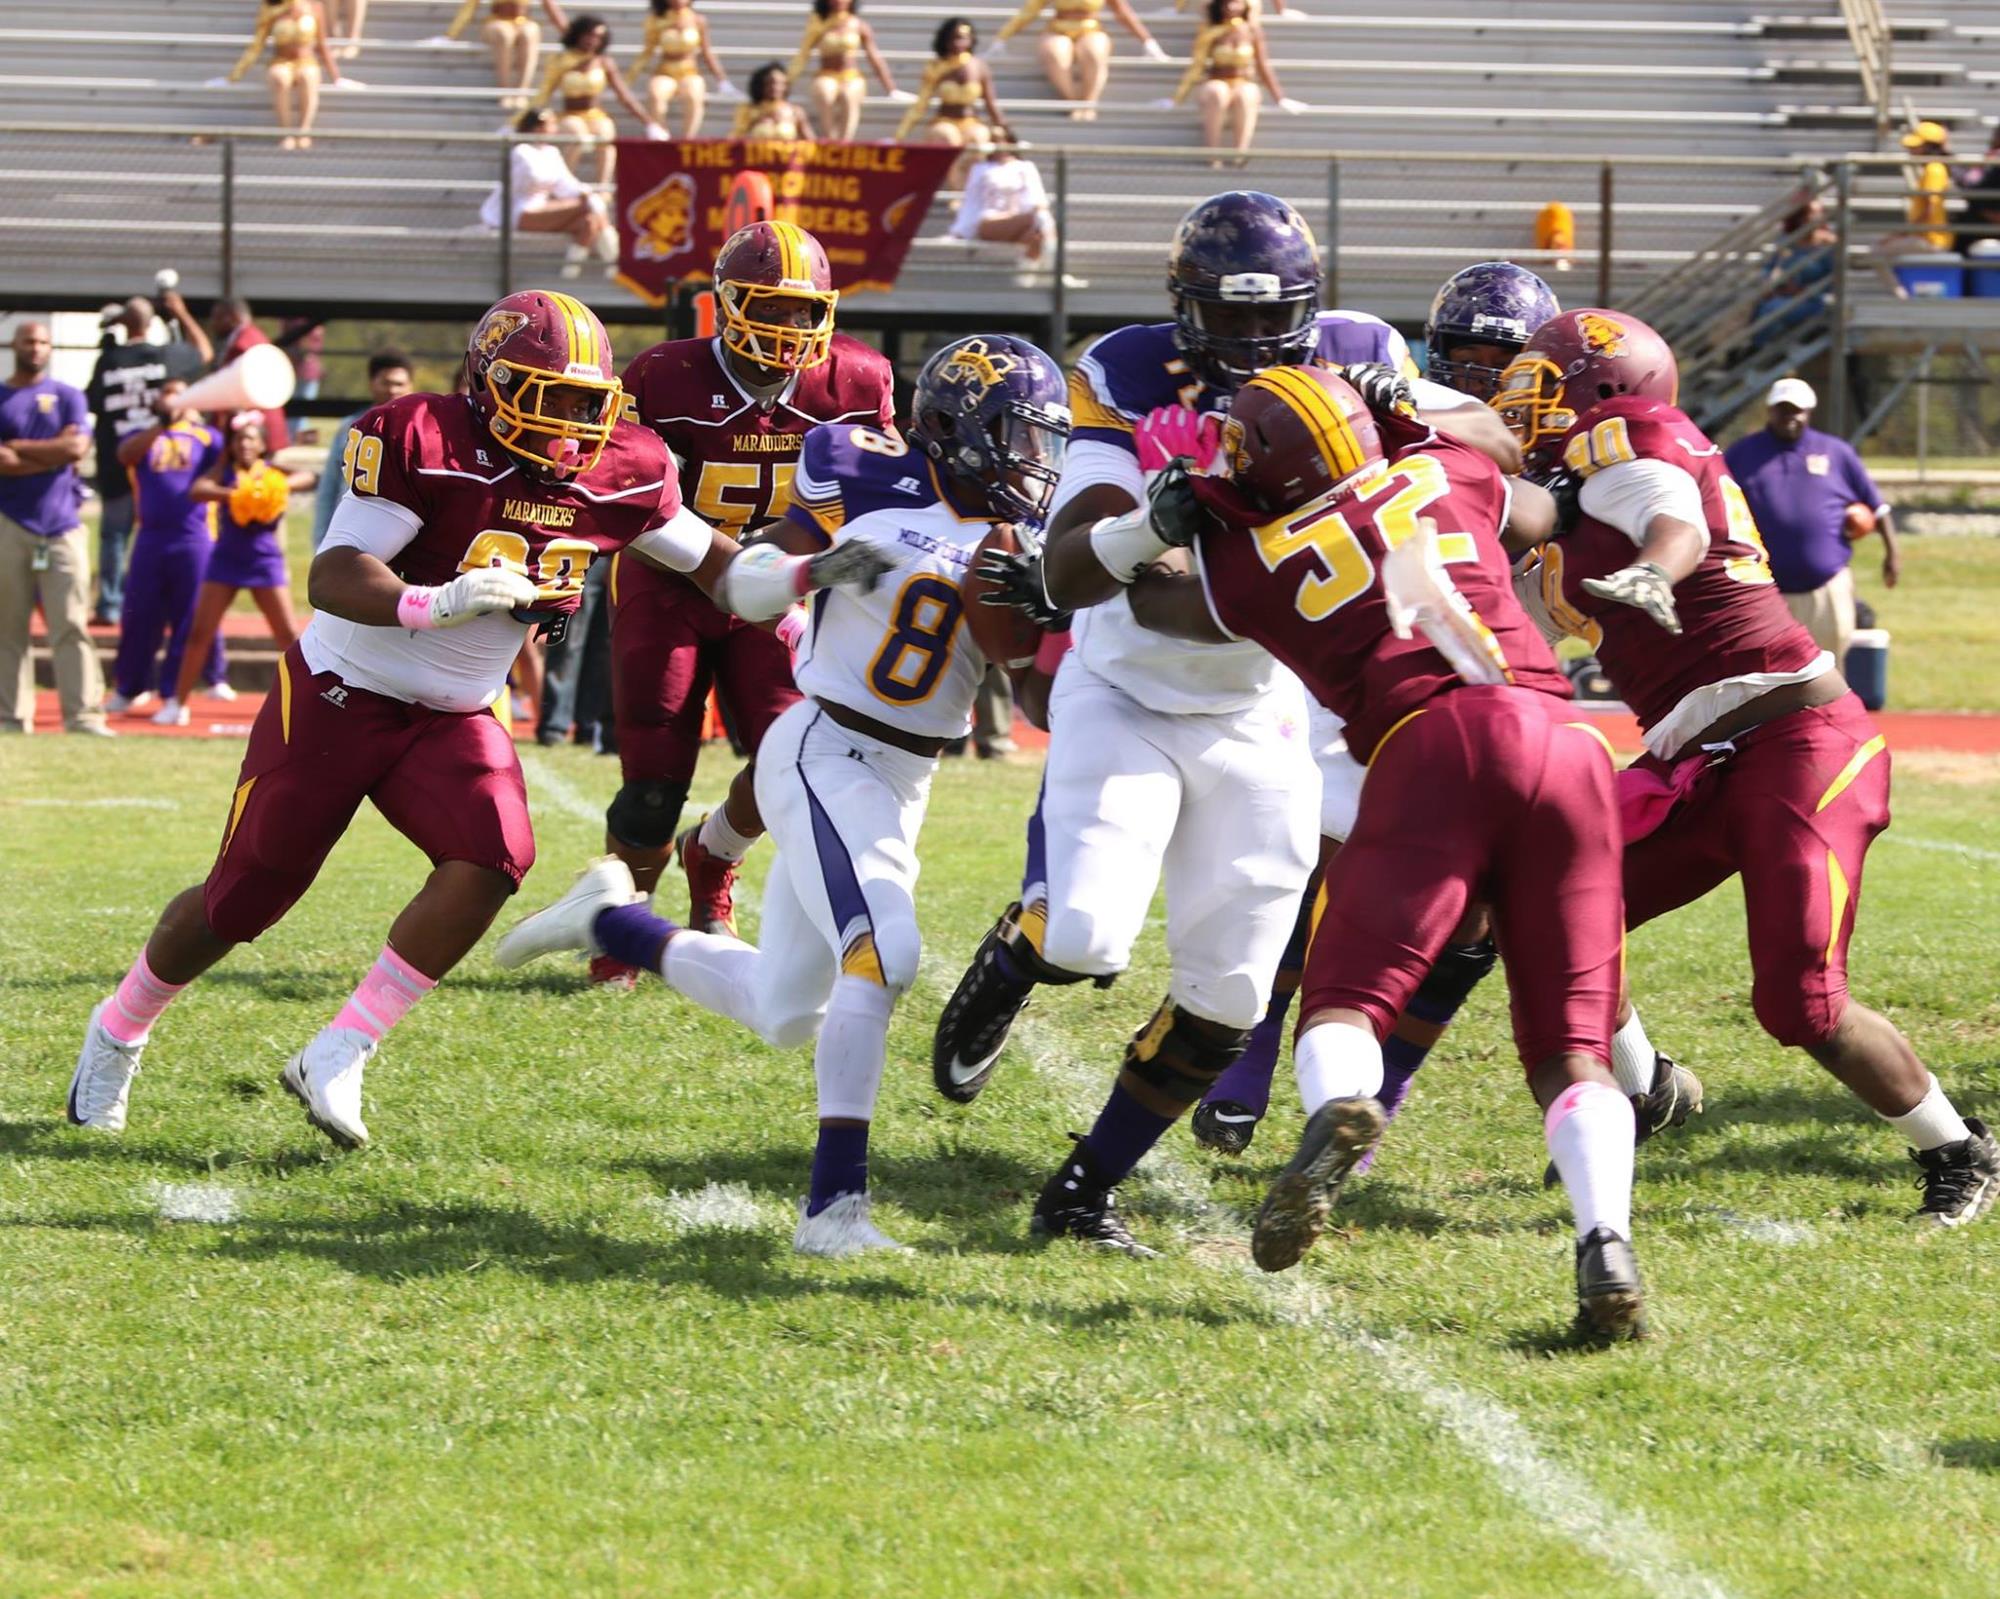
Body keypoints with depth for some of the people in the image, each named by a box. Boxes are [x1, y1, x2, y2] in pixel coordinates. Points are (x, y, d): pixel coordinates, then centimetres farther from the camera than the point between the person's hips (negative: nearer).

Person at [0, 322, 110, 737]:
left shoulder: (69, 397, 12)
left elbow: (78, 447, -4)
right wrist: (53, 452, -6)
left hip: (62, 526, 0)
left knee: (72, 625, -7)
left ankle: (83, 716, -11)